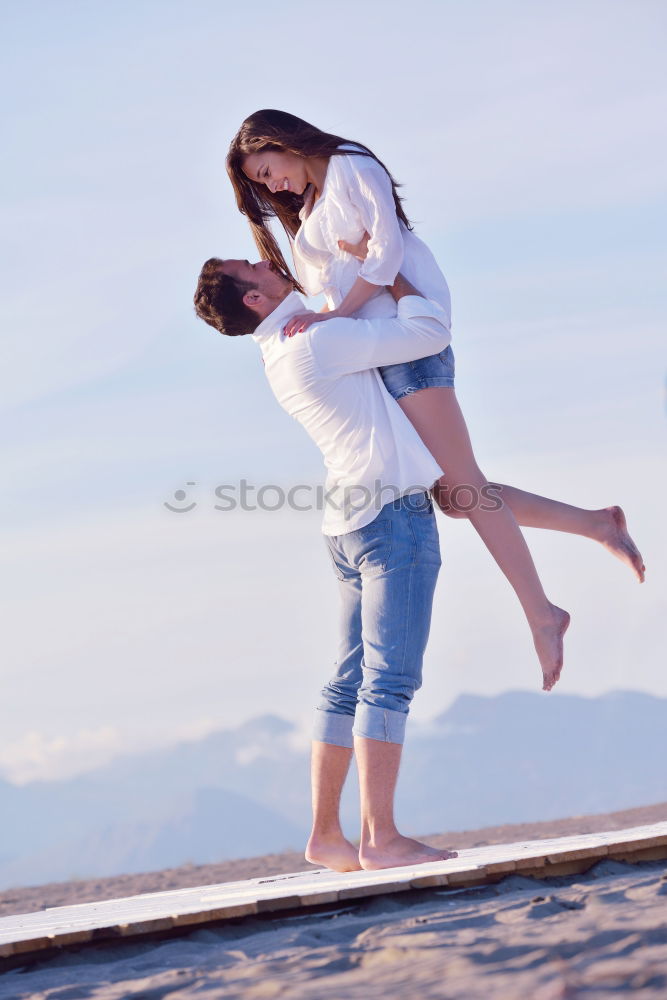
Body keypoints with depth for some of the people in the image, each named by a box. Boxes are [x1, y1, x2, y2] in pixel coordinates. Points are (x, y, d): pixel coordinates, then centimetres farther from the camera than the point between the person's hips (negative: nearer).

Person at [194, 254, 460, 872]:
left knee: (353, 682, 10)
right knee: (390, 678, -12)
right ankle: (381, 837, -16)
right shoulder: (319, 341, -13)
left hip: (350, 521, 9)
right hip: (393, 510, -9)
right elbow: (431, 331, -11)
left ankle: (326, 834, 11)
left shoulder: (279, 354, 15)